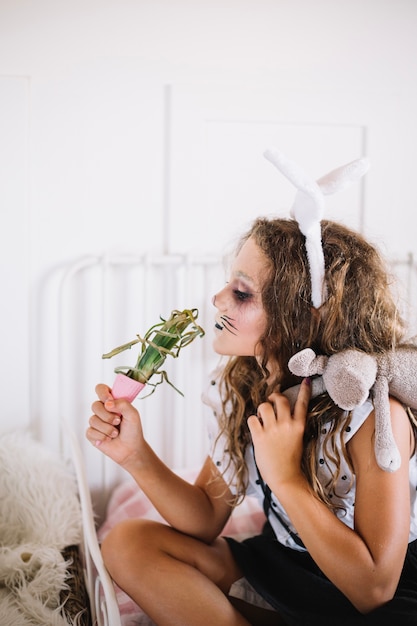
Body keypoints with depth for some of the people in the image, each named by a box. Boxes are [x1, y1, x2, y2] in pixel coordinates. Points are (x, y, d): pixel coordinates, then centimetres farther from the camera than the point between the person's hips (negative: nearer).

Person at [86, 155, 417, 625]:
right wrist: (136, 455, -19)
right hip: (279, 570, 6)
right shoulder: (239, 386, -9)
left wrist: (286, 478, -31)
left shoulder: (376, 413, -27)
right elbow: (207, 520, -4)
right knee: (128, 544, -8)